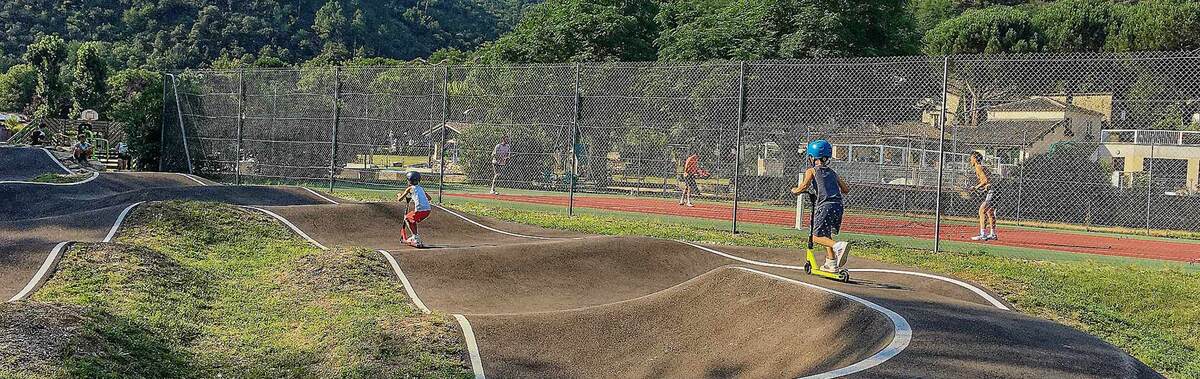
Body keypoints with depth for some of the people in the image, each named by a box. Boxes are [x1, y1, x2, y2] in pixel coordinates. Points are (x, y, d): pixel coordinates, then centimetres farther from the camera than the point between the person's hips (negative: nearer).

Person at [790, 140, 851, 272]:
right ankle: (831, 263, 23)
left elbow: (804, 186, -11)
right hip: (838, 206, 6)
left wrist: (795, 191, 9)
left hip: (824, 206, -6)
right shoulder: (832, 173, 23)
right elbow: (846, 190, 22)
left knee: (817, 237, -3)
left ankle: (839, 246, -28)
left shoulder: (811, 171, 6)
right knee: (827, 235, 23)